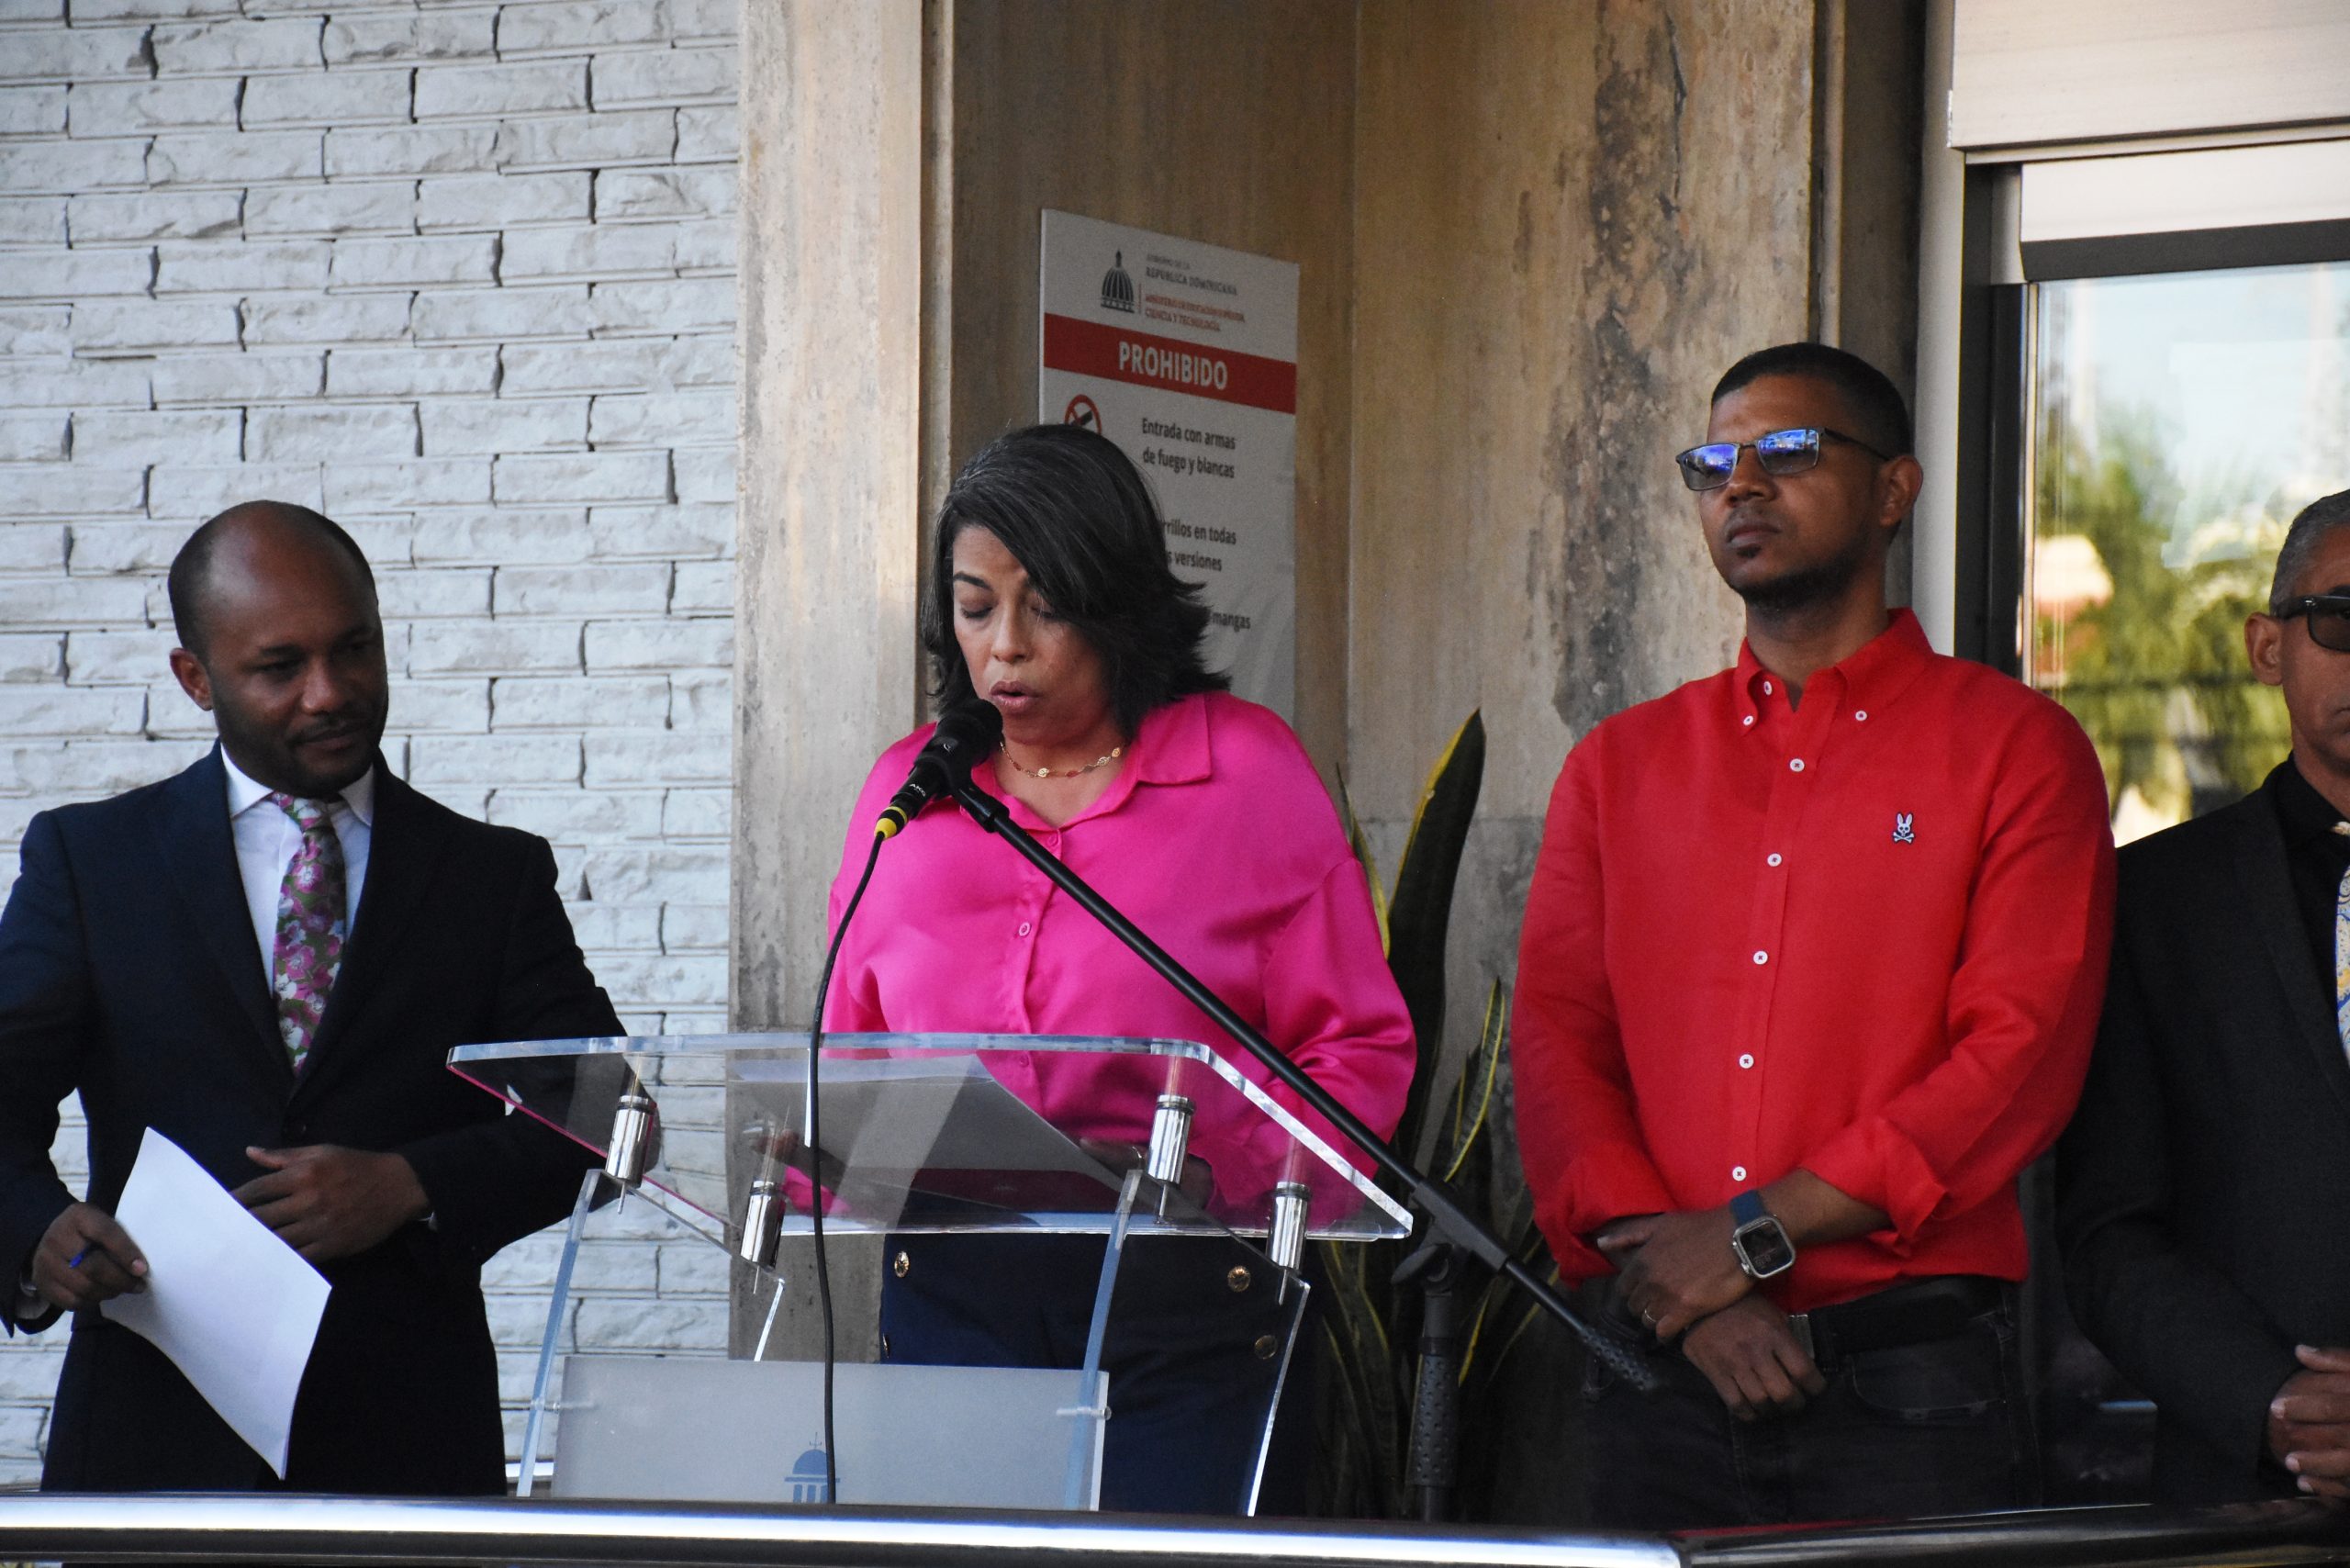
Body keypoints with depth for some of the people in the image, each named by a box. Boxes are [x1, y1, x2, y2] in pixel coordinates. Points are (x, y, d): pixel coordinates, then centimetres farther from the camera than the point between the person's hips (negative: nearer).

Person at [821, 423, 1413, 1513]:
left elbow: (1359, 1049, 1)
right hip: (951, 1291, 3)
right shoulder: (907, 789, 15)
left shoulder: (1247, 770, 4)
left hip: (1182, 1308, -3)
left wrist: (1224, 1170, -16)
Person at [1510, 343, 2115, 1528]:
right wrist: (1672, 1273, -10)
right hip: (1660, 1381, 3)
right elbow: (1556, 1044, 7)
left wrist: (1759, 1233, -13)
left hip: (1912, 1383, -3)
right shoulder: (1620, 766, 15)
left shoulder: (2016, 750, 3)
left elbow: (2022, 1056, -7)